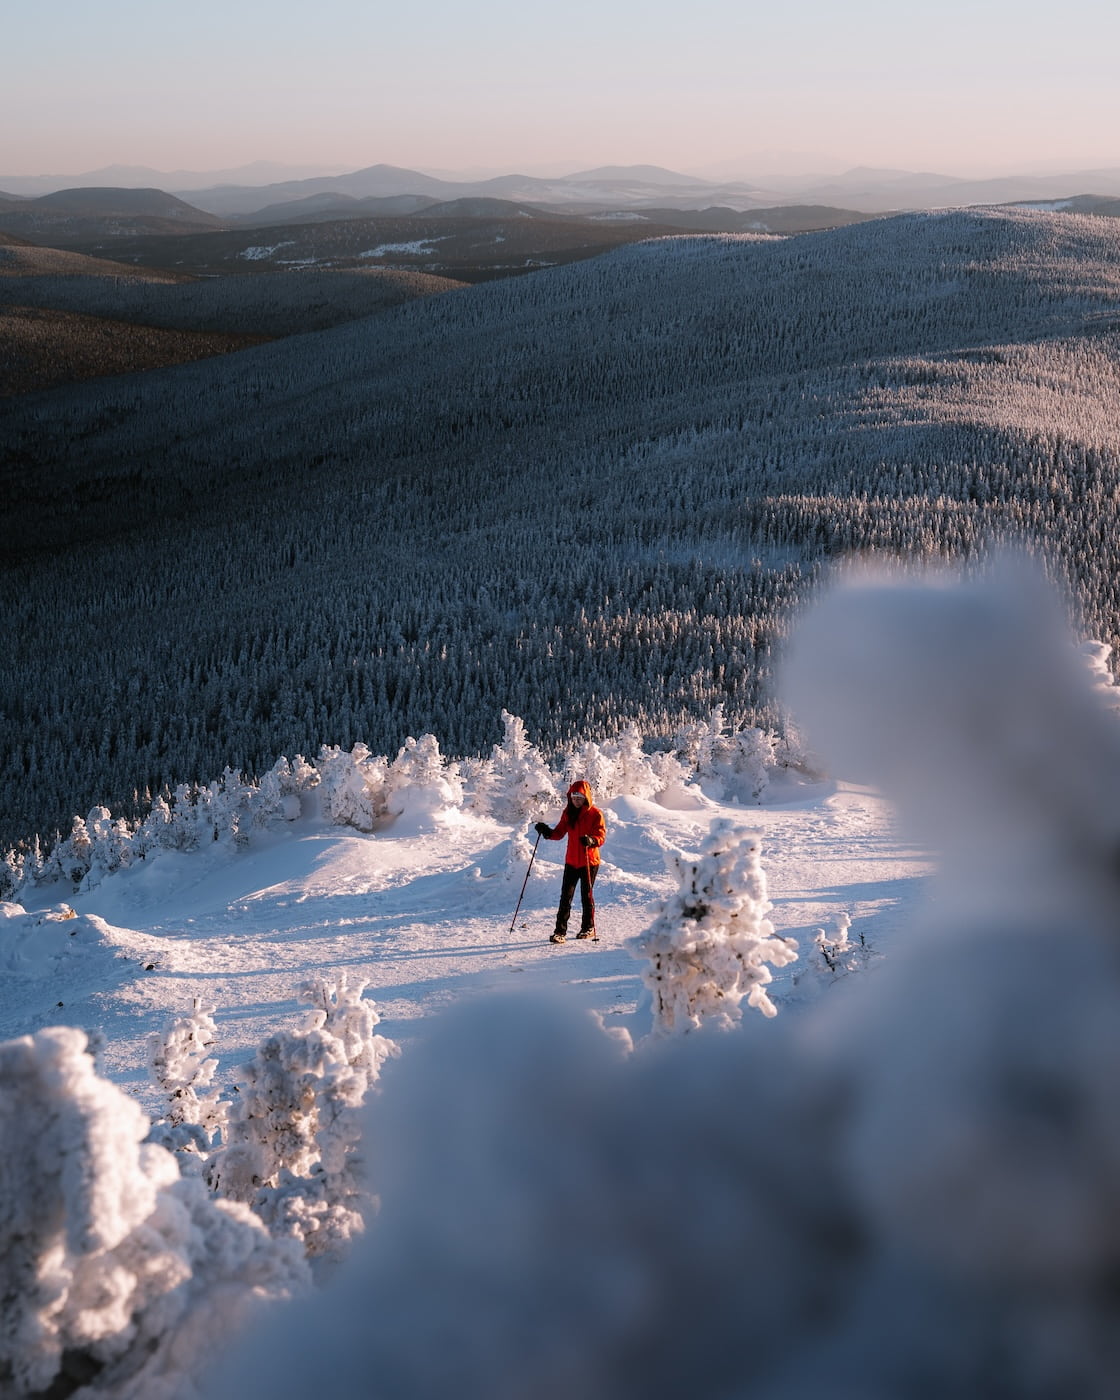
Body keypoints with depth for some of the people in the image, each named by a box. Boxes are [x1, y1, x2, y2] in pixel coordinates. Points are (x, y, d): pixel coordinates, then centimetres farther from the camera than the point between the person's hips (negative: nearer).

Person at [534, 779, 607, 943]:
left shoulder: (595, 813, -8)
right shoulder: (568, 813, 6)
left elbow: (601, 836, -14)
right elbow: (560, 833, 8)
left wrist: (591, 840, -35)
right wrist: (547, 832, -12)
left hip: (590, 861, -4)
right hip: (571, 861, 4)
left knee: (586, 895, 7)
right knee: (566, 895, -4)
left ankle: (588, 927, 25)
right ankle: (560, 930, -5)